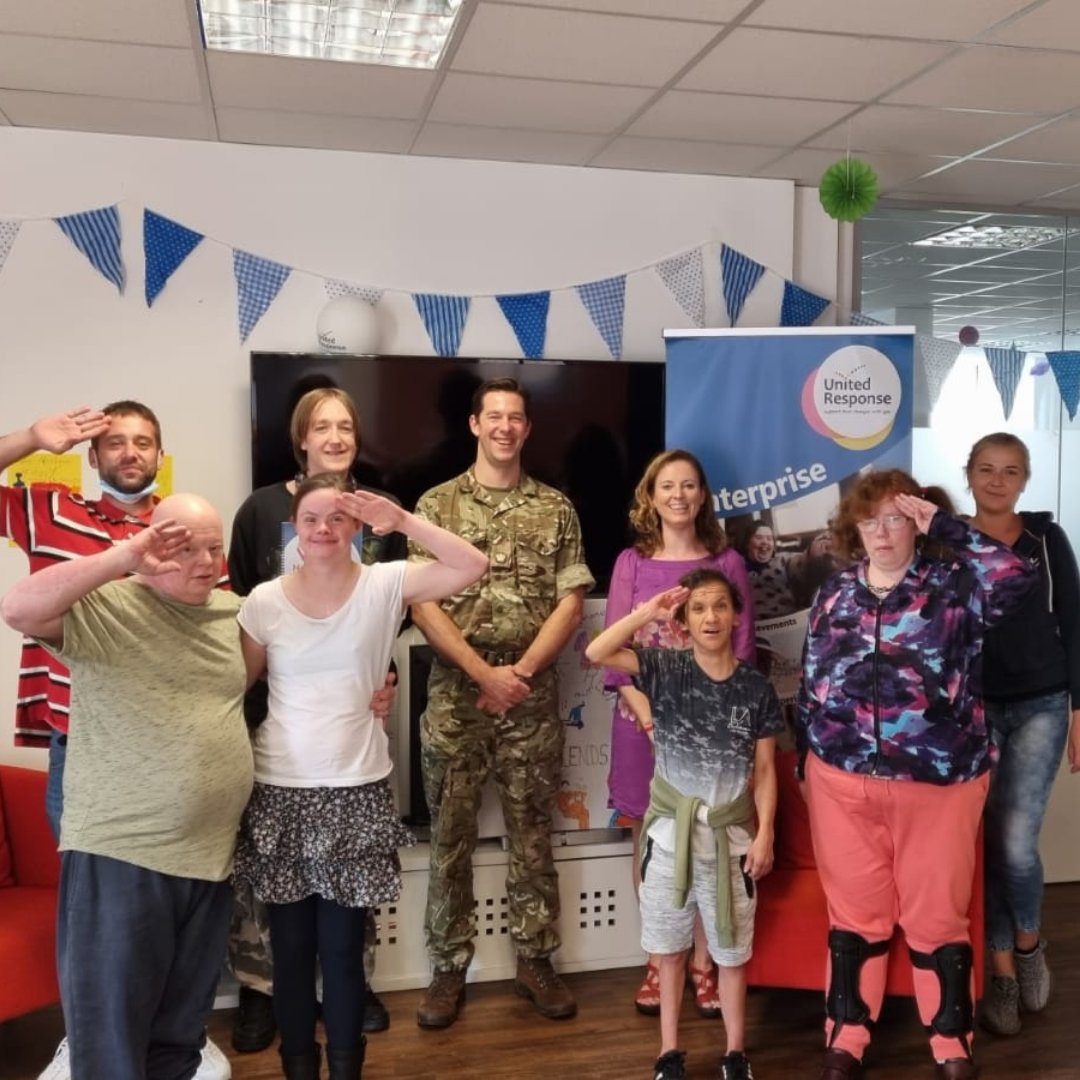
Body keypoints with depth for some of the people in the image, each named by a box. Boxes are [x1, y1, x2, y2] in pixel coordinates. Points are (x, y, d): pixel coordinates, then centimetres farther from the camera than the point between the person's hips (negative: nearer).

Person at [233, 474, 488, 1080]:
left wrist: (403, 521, -19)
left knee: (343, 948, 9)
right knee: (292, 947, 14)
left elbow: (473, 566, -15)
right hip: (281, 792, 1)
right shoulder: (265, 601, -2)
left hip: (357, 792, -1)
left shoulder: (386, 585, -5)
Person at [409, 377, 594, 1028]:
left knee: (533, 834, 11)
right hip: (455, 696, 0)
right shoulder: (437, 504, 2)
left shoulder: (556, 509, 5)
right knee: (451, 835, 8)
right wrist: (484, 673, -13)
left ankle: (536, 961, 25)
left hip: (534, 698, 1)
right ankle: (450, 967, 22)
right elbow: (422, 604, -5)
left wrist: (521, 671, -11)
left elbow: (571, 603, 0)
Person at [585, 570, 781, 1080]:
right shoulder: (664, 669, -6)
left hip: (729, 832, 0)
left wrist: (764, 835, -6)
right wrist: (649, 612, -17)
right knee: (670, 947, 13)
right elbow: (596, 653, -19)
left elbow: (765, 769, 0)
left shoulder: (756, 687, -4)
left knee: (731, 951, 12)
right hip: (671, 827, 0)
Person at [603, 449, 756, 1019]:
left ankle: (703, 963, 20)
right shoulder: (631, 562, 2)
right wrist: (651, 717, -11)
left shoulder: (727, 562, 3)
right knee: (650, 844, 7)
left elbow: (742, 652, 2)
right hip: (644, 722, 0)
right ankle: (658, 961, 21)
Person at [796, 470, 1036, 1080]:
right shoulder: (836, 594, 6)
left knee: (937, 914, 11)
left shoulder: (953, 585, -5)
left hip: (938, 780, -3)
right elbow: (811, 683, 11)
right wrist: (806, 765, 13)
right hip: (843, 779, 3)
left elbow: (1017, 579, -26)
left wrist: (944, 526, -19)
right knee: (856, 913, 14)